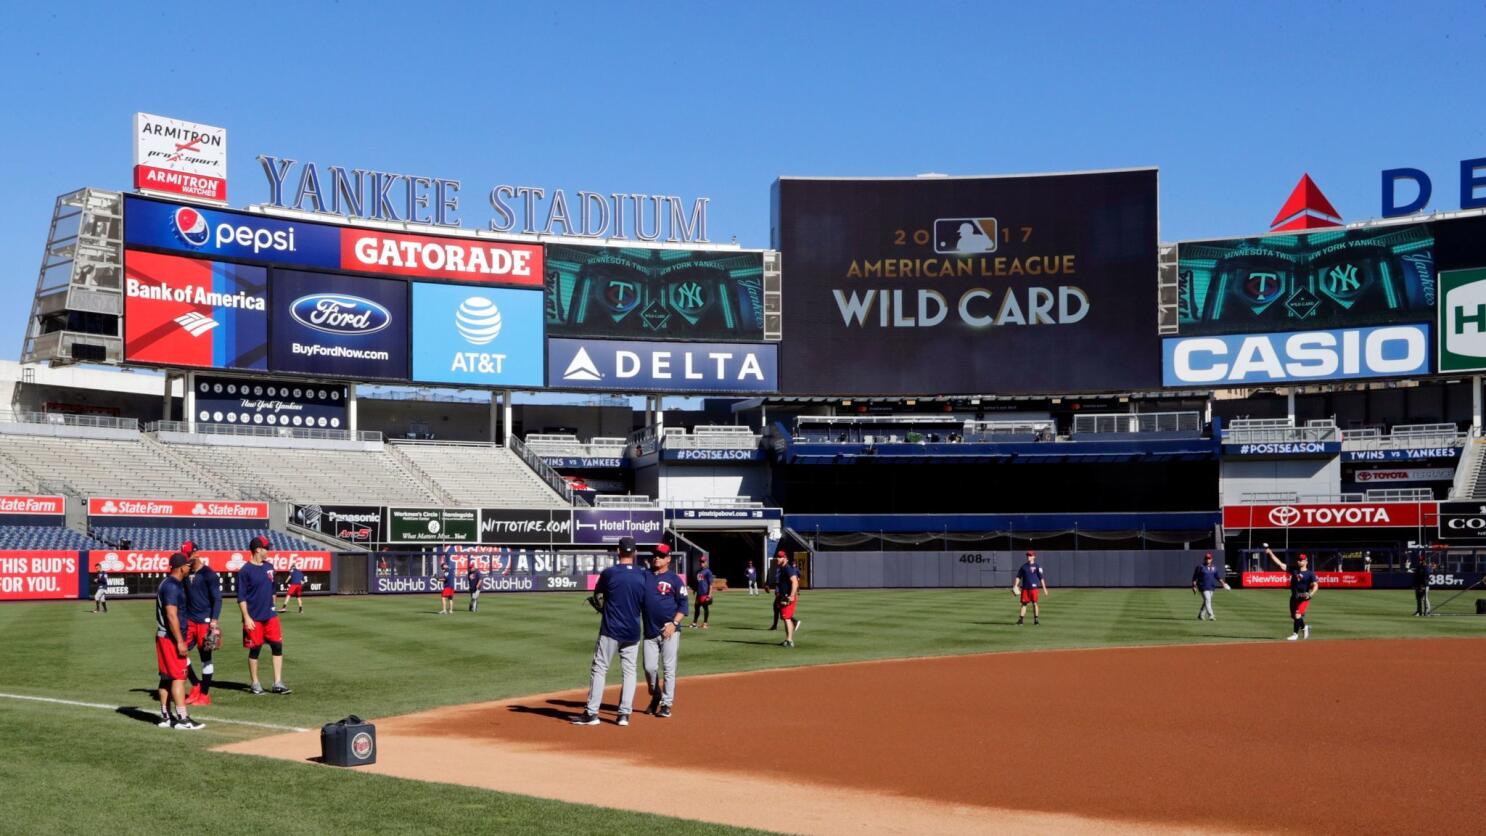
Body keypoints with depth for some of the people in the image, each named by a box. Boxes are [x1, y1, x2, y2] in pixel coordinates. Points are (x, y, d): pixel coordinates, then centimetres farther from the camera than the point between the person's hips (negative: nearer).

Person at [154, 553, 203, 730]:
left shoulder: (165, 583, 15)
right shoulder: (173, 586, -16)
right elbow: (172, 616, -22)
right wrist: (180, 642, -23)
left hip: (163, 636, 10)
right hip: (172, 638, -10)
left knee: (166, 677, 12)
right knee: (179, 676, -10)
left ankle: (166, 717, 16)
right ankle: (182, 719, -13)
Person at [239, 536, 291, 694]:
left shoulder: (268, 568, 10)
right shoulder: (245, 571, -10)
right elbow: (241, 597, -11)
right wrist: (246, 618, -15)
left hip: (270, 616, 6)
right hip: (254, 619, -6)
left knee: (277, 647, 0)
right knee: (255, 650, 4)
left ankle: (278, 683, 4)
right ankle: (255, 684, 16)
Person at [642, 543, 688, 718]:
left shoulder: (675, 579, 0)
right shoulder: (644, 576, 9)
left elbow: (683, 605, -2)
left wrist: (674, 623, -13)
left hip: (669, 631, -3)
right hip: (650, 631, 3)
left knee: (668, 668, -2)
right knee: (649, 667, 3)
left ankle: (666, 704, 5)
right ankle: (655, 697, 26)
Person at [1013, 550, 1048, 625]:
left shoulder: (1037, 567, 0)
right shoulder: (1023, 566, 9)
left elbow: (1041, 578, -1)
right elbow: (1018, 576, 14)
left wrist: (1044, 588, -4)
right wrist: (1015, 585, 5)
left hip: (1034, 587, -3)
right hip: (1025, 588, 3)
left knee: (1035, 603, -3)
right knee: (1024, 603, 4)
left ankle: (1036, 619, 4)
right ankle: (1021, 619, 6)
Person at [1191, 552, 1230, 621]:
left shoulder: (1214, 568, 11)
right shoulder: (1200, 567, -4)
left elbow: (1218, 577, 11)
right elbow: (1195, 577, -3)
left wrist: (1223, 583, -4)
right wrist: (1194, 586, -7)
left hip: (1211, 587, 6)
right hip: (1203, 587, -6)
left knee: (1206, 601, 12)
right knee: (1207, 600, -15)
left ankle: (1201, 615, 25)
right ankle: (1210, 616, -20)